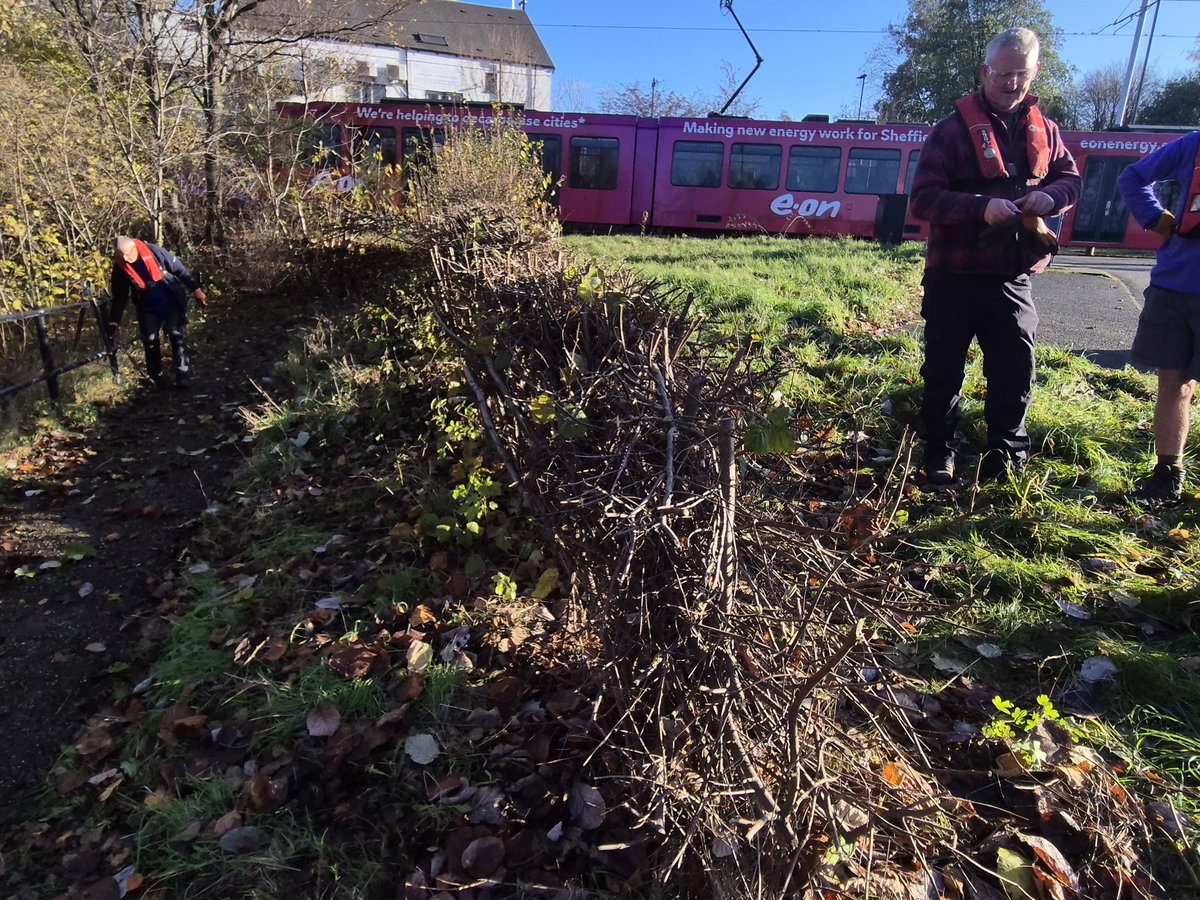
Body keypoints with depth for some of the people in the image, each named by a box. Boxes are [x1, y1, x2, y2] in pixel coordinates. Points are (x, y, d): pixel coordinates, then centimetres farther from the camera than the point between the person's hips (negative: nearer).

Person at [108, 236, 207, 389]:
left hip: (172, 303, -3)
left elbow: (180, 269, -9)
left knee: (176, 336, -7)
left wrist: (196, 289, -11)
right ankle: (157, 378, 16)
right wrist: (114, 321, -5)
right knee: (150, 341, 1)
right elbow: (120, 296, 0)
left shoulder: (153, 251, -16)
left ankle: (183, 376, -5)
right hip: (149, 310, 3)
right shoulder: (119, 268, -8)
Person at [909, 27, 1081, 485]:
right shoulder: (953, 129, -4)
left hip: (1012, 276, 4)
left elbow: (1070, 178, 19)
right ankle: (940, 454, 17)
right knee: (943, 370, 3)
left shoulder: (1043, 130, 12)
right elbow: (923, 198, -11)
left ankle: (1006, 453, 21)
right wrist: (982, 207, -24)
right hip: (954, 276, -4)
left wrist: (1049, 196, -5)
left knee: (1015, 369, 7)